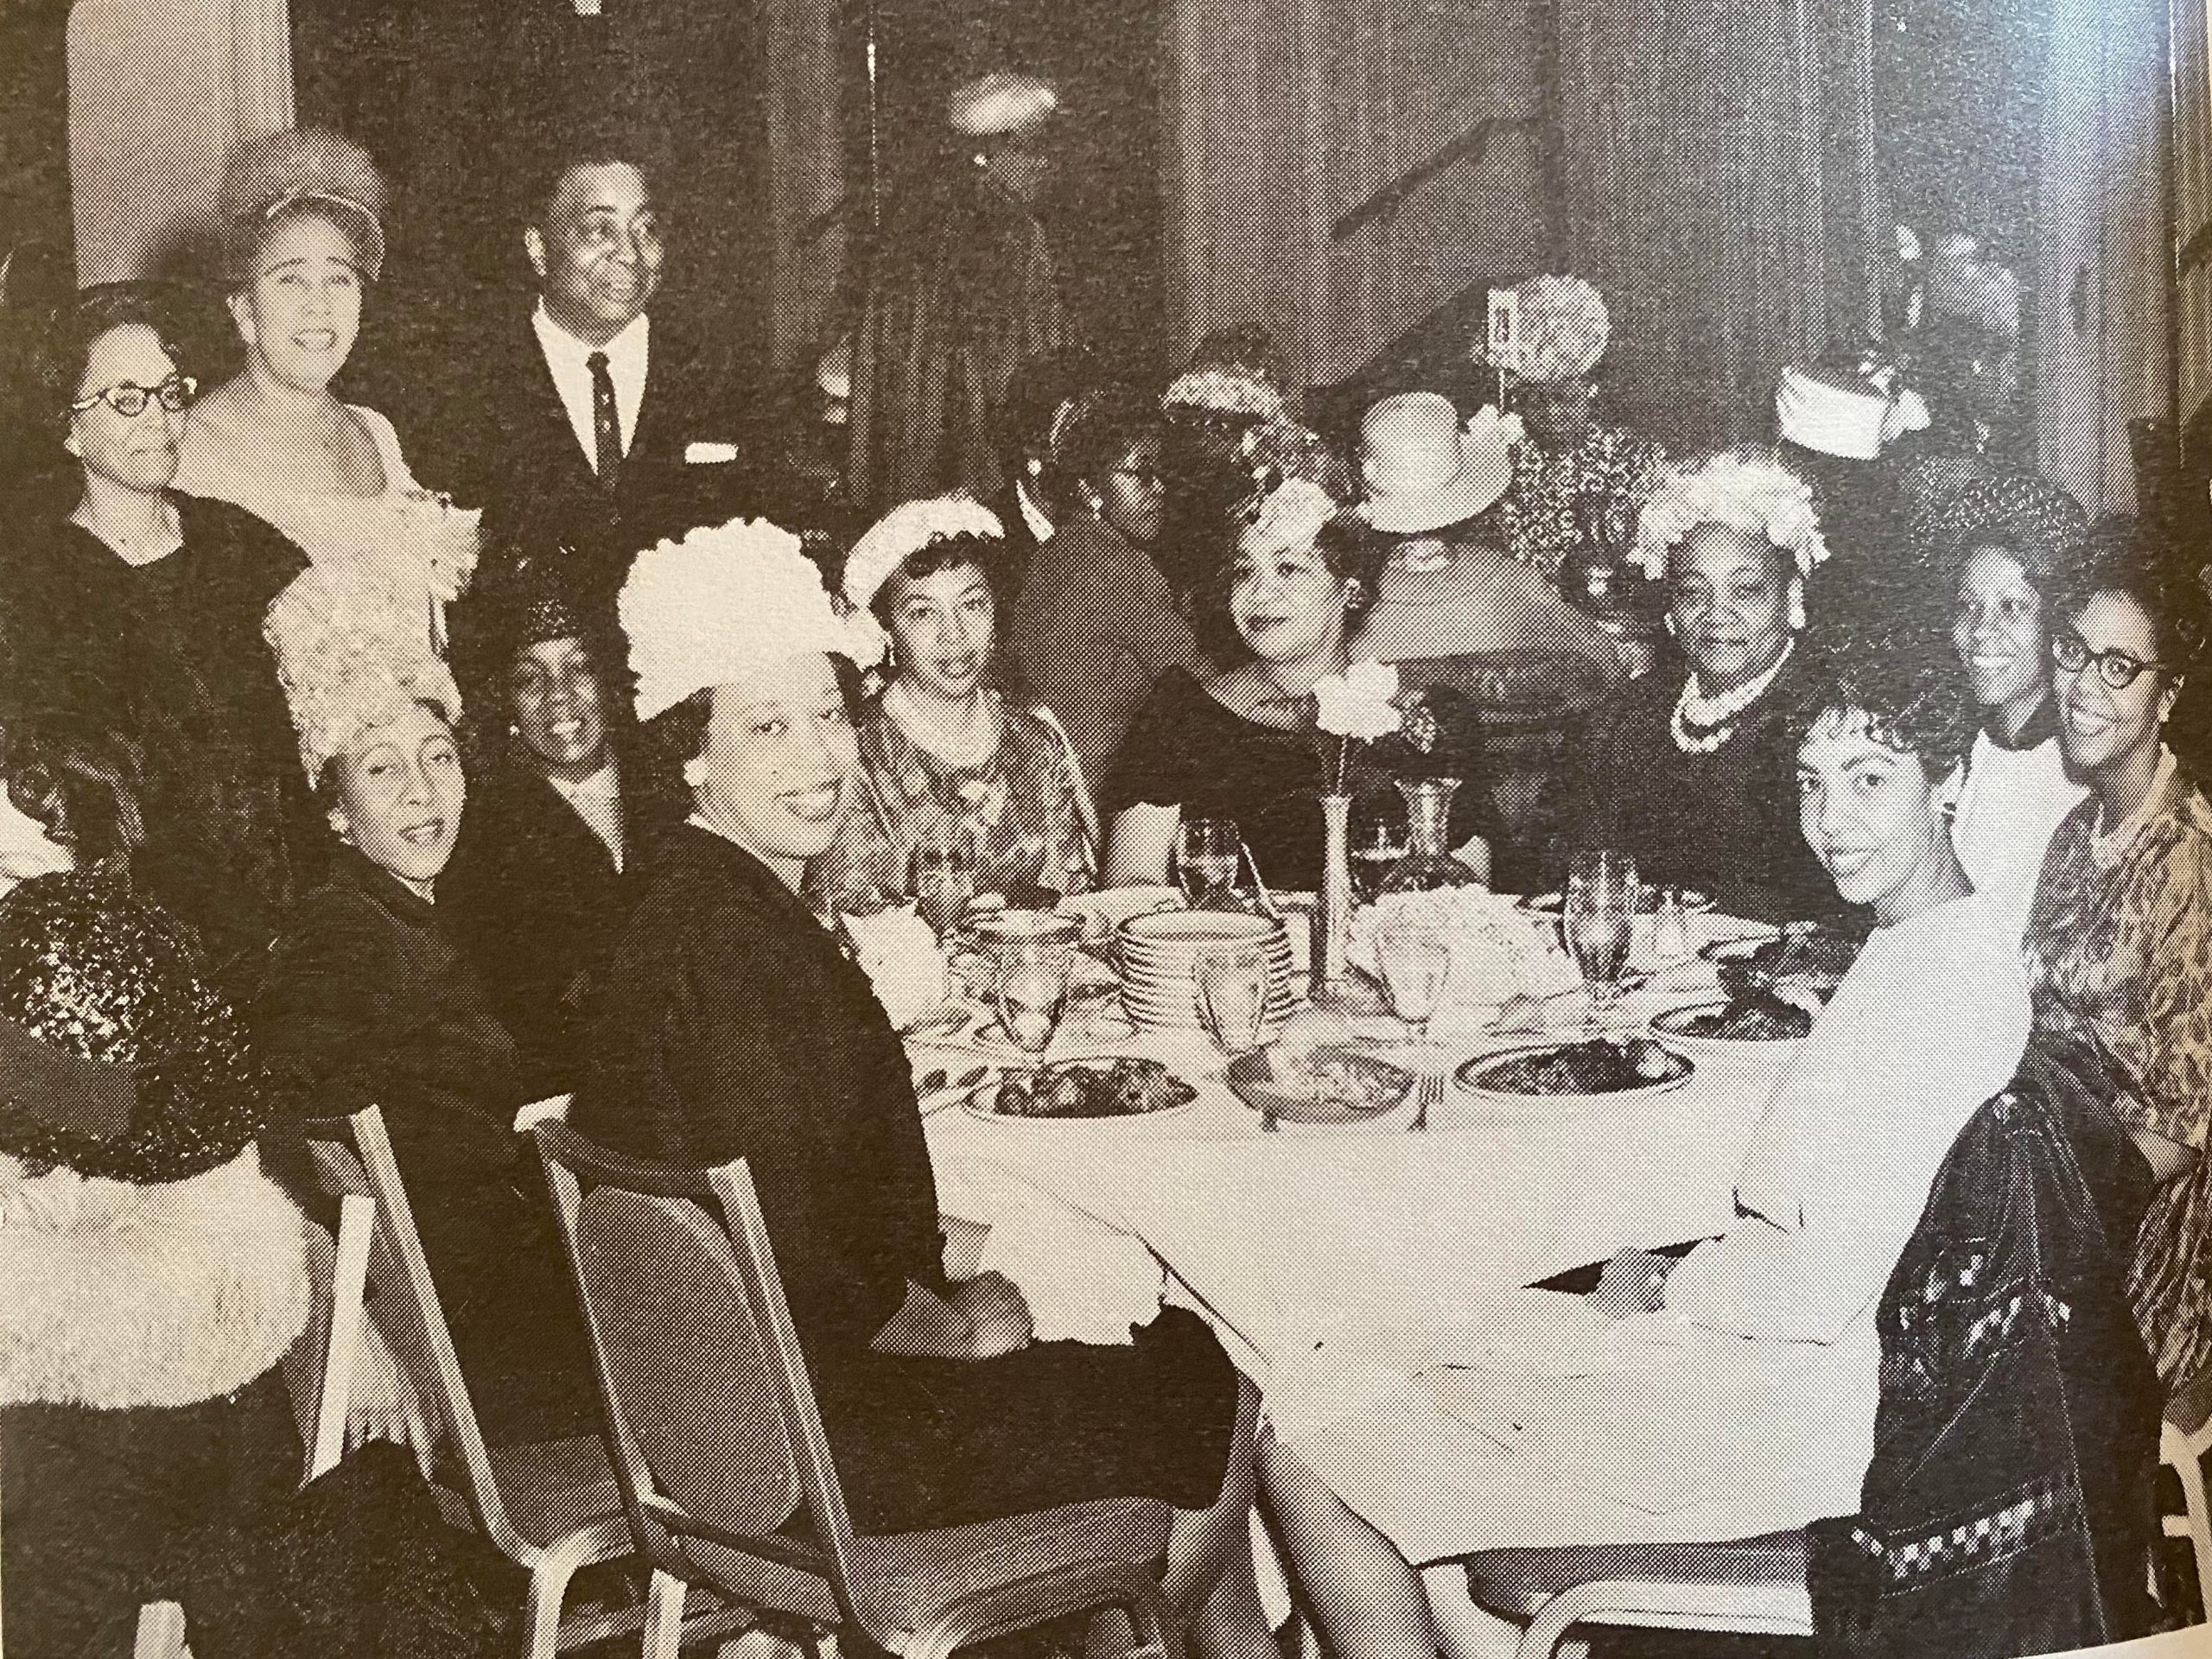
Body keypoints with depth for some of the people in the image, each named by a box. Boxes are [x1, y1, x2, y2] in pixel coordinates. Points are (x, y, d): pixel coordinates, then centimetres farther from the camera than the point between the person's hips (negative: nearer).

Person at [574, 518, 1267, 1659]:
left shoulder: (713, 901, 6)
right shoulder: (728, 945, -25)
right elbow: (804, 1284, -24)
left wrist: (959, 1252, 6)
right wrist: (960, 1330, -9)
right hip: (796, 1436, -9)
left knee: (1174, 1342, 16)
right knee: (1205, 1401, 3)